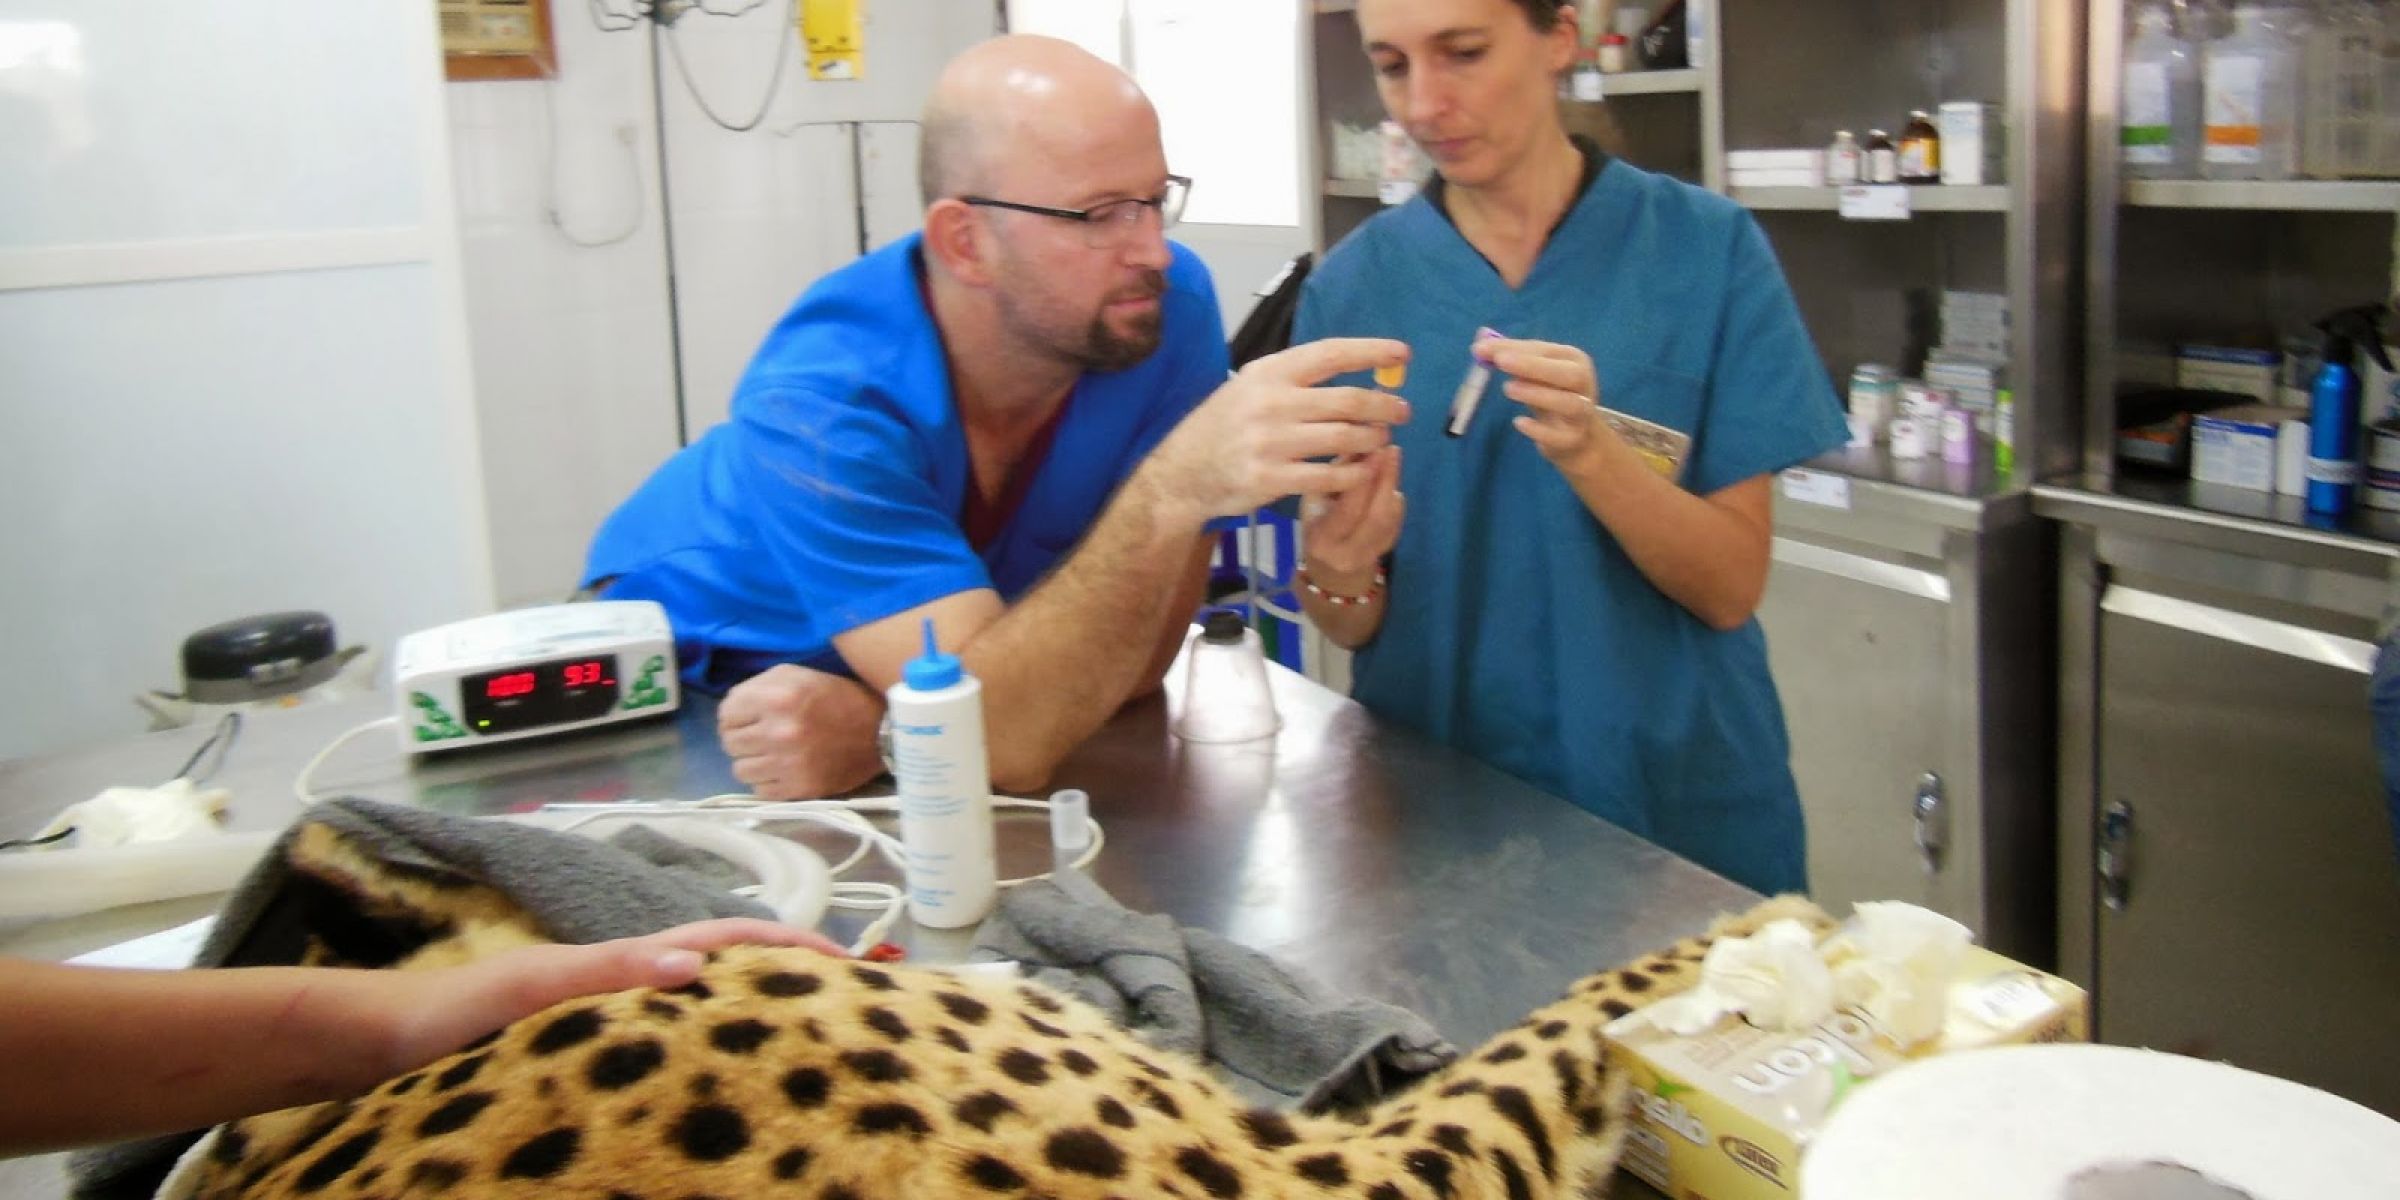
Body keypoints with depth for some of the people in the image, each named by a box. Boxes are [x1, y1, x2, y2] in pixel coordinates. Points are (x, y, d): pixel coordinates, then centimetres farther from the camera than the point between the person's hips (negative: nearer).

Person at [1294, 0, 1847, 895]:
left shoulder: (1705, 246, -8)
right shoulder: (1353, 284, -4)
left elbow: (1732, 587, -10)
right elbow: (1356, 626, -2)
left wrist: (1590, 450, -26)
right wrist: (1341, 574, -24)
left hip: (1677, 798, -1)